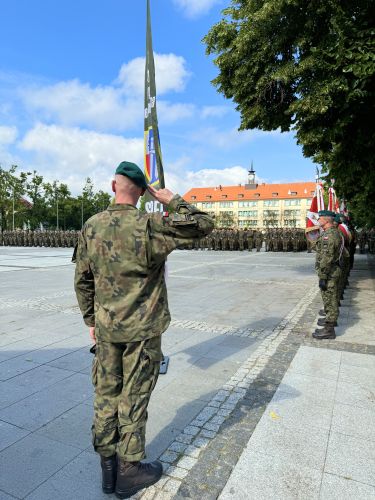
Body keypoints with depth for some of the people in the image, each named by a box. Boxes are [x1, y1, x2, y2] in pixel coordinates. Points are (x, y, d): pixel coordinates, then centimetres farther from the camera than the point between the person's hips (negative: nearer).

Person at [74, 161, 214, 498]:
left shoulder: (92, 227, -2)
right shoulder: (150, 226, -17)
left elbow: (82, 281, 5)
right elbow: (204, 225, -11)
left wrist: (91, 320, 16)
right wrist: (172, 201, -3)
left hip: (106, 328, 5)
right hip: (143, 330, -4)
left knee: (106, 395, 17)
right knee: (133, 399, 10)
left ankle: (108, 467, 34)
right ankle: (129, 471, 28)